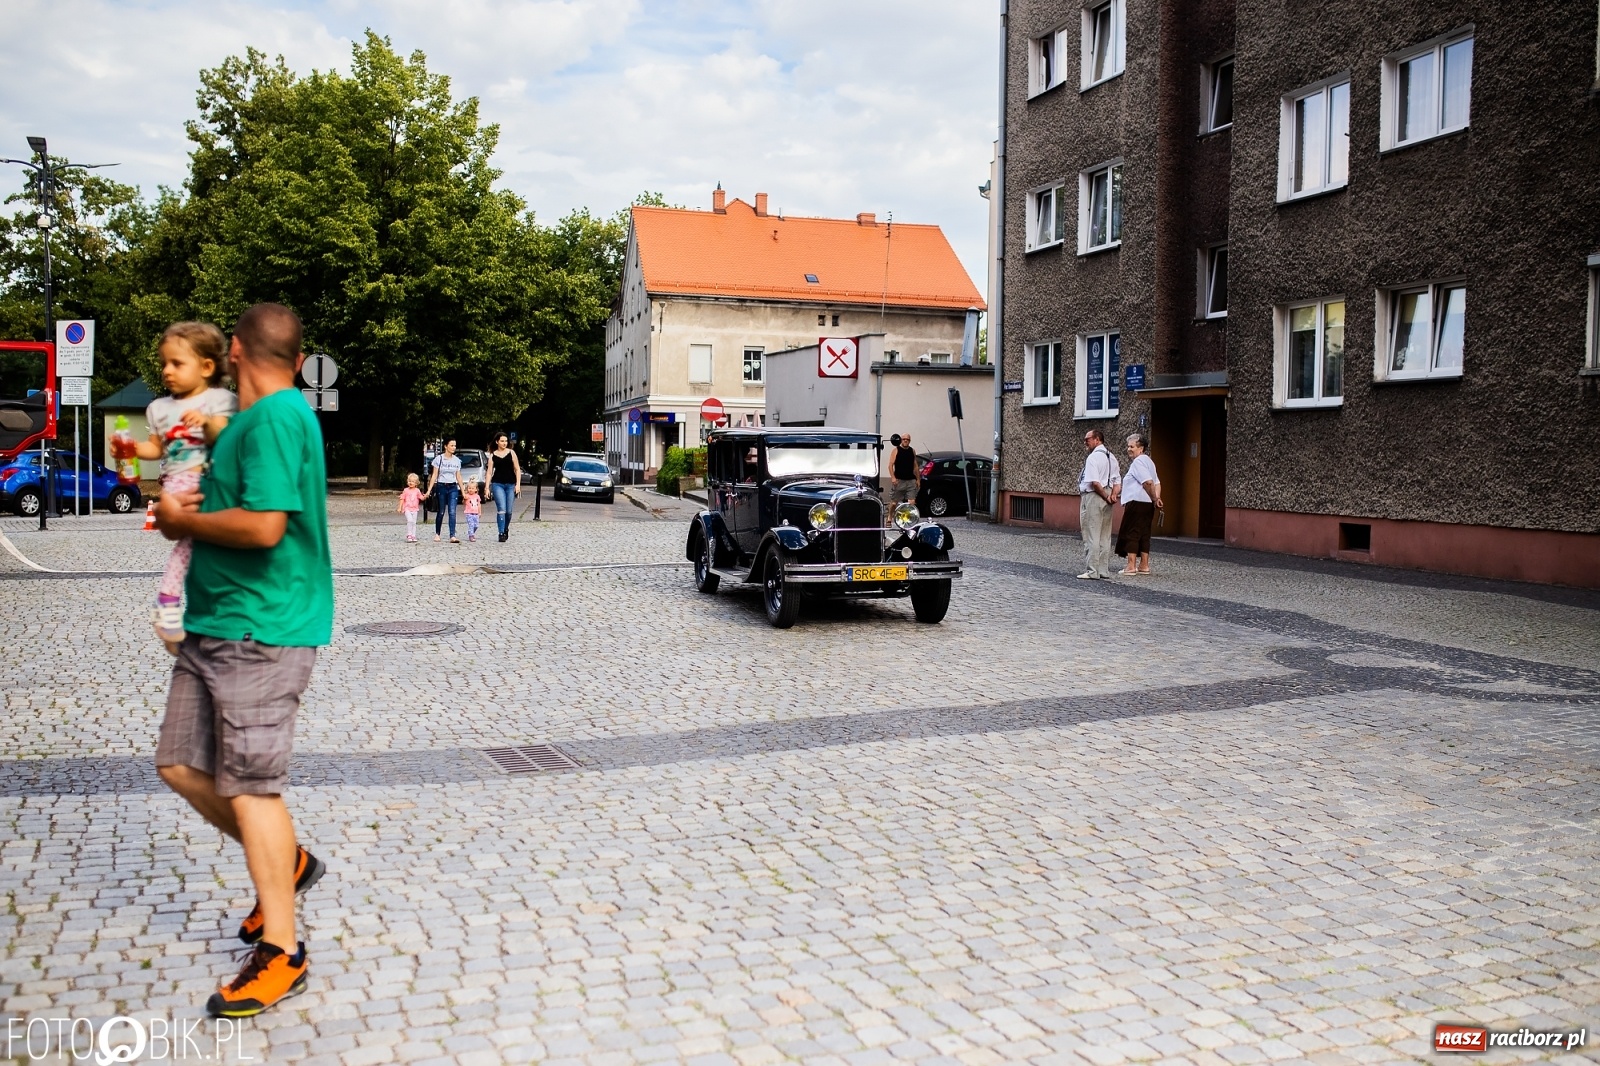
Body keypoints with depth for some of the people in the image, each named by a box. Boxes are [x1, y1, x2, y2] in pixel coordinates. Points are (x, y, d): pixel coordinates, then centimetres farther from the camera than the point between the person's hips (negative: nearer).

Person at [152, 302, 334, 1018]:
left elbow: (263, 525, -26)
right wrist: (189, 511, 10)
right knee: (181, 766, 14)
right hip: (215, 625, 10)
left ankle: (280, 955, 7)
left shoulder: (275, 417, -15)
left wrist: (186, 522, -9)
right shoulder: (256, 419, 16)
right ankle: (287, 863, 31)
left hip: (260, 631, -10)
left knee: (249, 787, -5)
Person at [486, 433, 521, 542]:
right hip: (497, 484, -1)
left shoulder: (511, 453, 6)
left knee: (509, 511, 4)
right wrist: (487, 487, -1)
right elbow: (490, 472, 6)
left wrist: (518, 484, -3)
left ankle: (506, 529, 30)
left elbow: (517, 469, 5)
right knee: (501, 509, -12)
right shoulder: (492, 455, 6)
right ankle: (501, 533, -10)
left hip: (511, 484, 1)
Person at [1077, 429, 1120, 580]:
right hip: (1107, 501, 9)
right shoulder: (1111, 457, 15)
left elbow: (1094, 482, -21)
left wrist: (1106, 497, -11)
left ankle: (1091, 571, -3)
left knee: (1091, 536, -4)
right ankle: (1104, 571, 14)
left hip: (1093, 497, -9)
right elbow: (1116, 481, 12)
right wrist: (1113, 495, -4)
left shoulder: (1093, 457, -14)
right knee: (1105, 537, 11)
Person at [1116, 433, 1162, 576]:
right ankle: (1144, 565, 15)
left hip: (1136, 502, -10)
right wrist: (1157, 498, 5)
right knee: (1144, 534, 12)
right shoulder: (1148, 461, 21)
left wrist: (1154, 498, -11)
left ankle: (1131, 566, -9)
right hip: (1147, 505, 10)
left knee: (1131, 534, -6)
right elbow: (1156, 483, 17)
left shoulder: (1137, 462, -11)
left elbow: (1148, 481, -21)